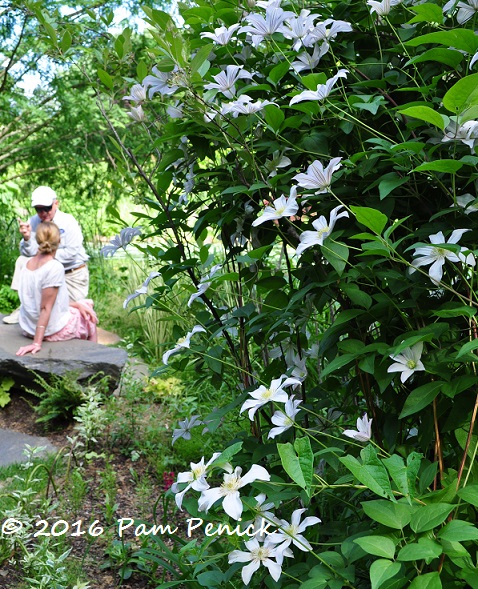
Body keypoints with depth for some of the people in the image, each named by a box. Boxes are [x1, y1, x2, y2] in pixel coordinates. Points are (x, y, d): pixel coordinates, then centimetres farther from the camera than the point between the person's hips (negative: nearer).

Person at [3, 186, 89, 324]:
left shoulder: (68, 222, -18)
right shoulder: (33, 222, -6)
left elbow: (71, 253, -23)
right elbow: (29, 253, -8)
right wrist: (26, 238, -27)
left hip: (72, 275, -4)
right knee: (22, 261, -17)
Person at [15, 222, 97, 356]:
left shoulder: (28, 264, 0)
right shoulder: (55, 267, -23)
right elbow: (45, 307, -24)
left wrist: (76, 304, 4)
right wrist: (37, 342, -23)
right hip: (52, 331, -7)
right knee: (90, 319, 21)